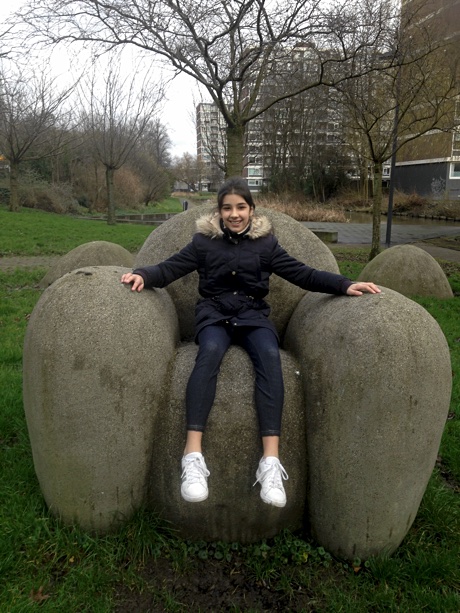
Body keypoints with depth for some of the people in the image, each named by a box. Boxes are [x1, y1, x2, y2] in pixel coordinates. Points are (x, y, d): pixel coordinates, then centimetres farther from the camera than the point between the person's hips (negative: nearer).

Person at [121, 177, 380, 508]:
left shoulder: (266, 242, 9)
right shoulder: (204, 240, 8)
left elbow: (302, 273, 6)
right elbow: (170, 268, 5)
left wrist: (345, 285, -4)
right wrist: (143, 275, -16)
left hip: (253, 314, 1)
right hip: (214, 312, -1)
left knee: (270, 355, -32)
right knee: (210, 351, -35)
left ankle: (271, 460, -39)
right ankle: (193, 455, -41)